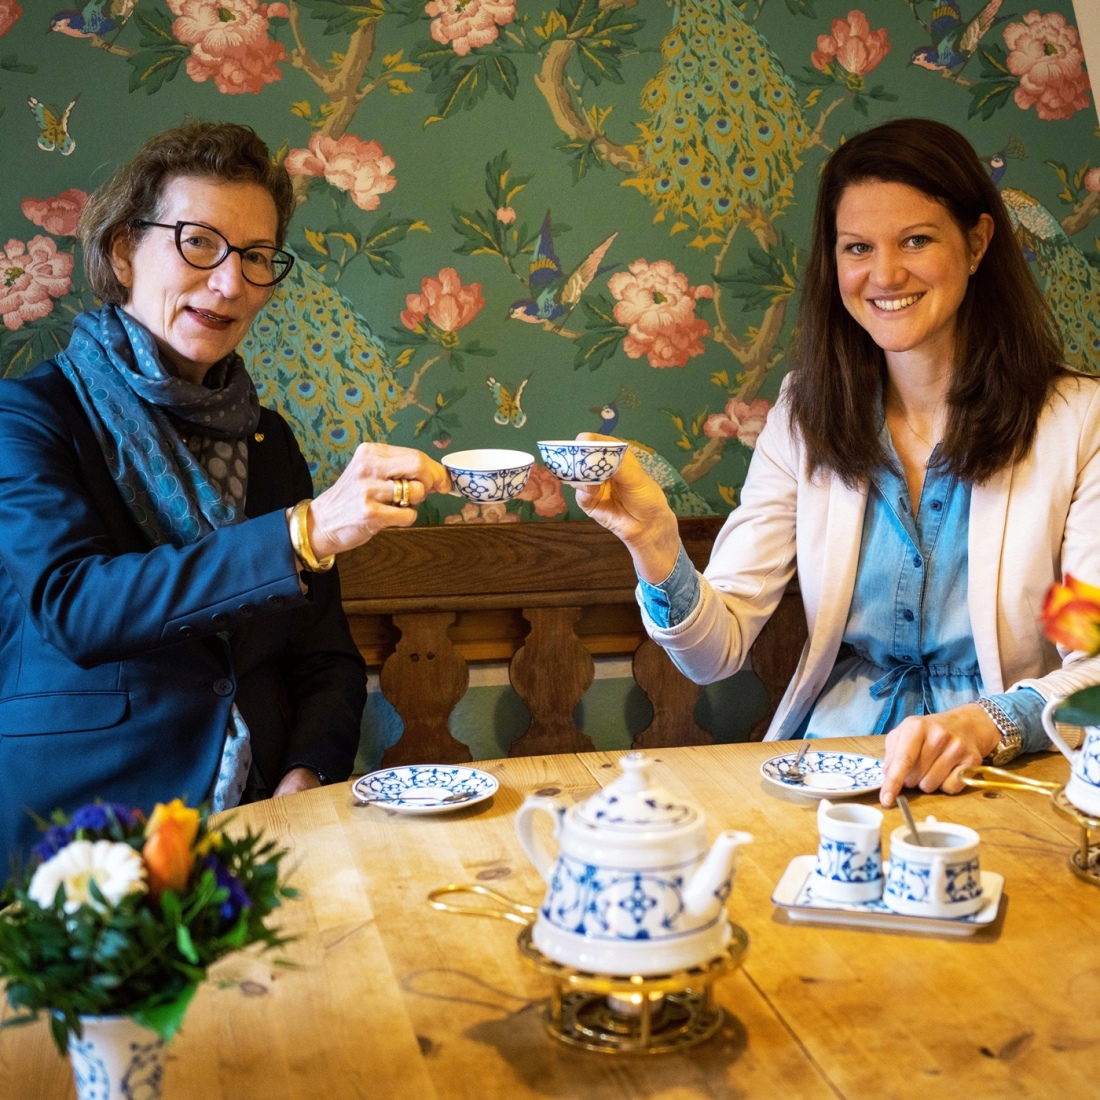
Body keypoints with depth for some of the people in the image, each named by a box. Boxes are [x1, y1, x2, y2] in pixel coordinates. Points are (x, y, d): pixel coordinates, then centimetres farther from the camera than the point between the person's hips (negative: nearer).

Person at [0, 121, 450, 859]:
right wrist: (303, 533, -30)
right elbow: (70, 604, -20)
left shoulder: (269, 440, 15)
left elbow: (327, 657, 14)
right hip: (75, 839, -4)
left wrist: (307, 777, -7)